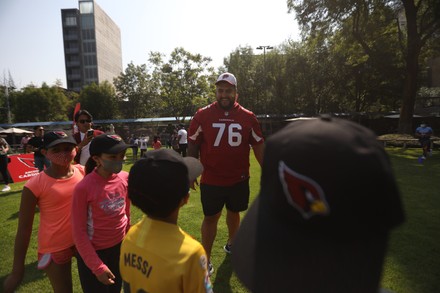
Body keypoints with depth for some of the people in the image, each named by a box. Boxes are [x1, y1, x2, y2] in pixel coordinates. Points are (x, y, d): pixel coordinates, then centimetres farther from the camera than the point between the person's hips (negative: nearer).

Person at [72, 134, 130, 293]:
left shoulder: (125, 178, -11)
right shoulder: (83, 188, -23)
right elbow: (79, 232, -16)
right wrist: (97, 267, -14)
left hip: (119, 247, 5)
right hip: (93, 253, -4)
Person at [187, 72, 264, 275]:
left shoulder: (248, 117, -1)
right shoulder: (202, 115, -6)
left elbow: (258, 146, 5)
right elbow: (192, 145, 0)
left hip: (239, 180, 3)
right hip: (211, 180, -2)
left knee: (234, 212, 22)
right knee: (211, 218, 7)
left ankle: (231, 244, 48)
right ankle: (206, 260, 25)